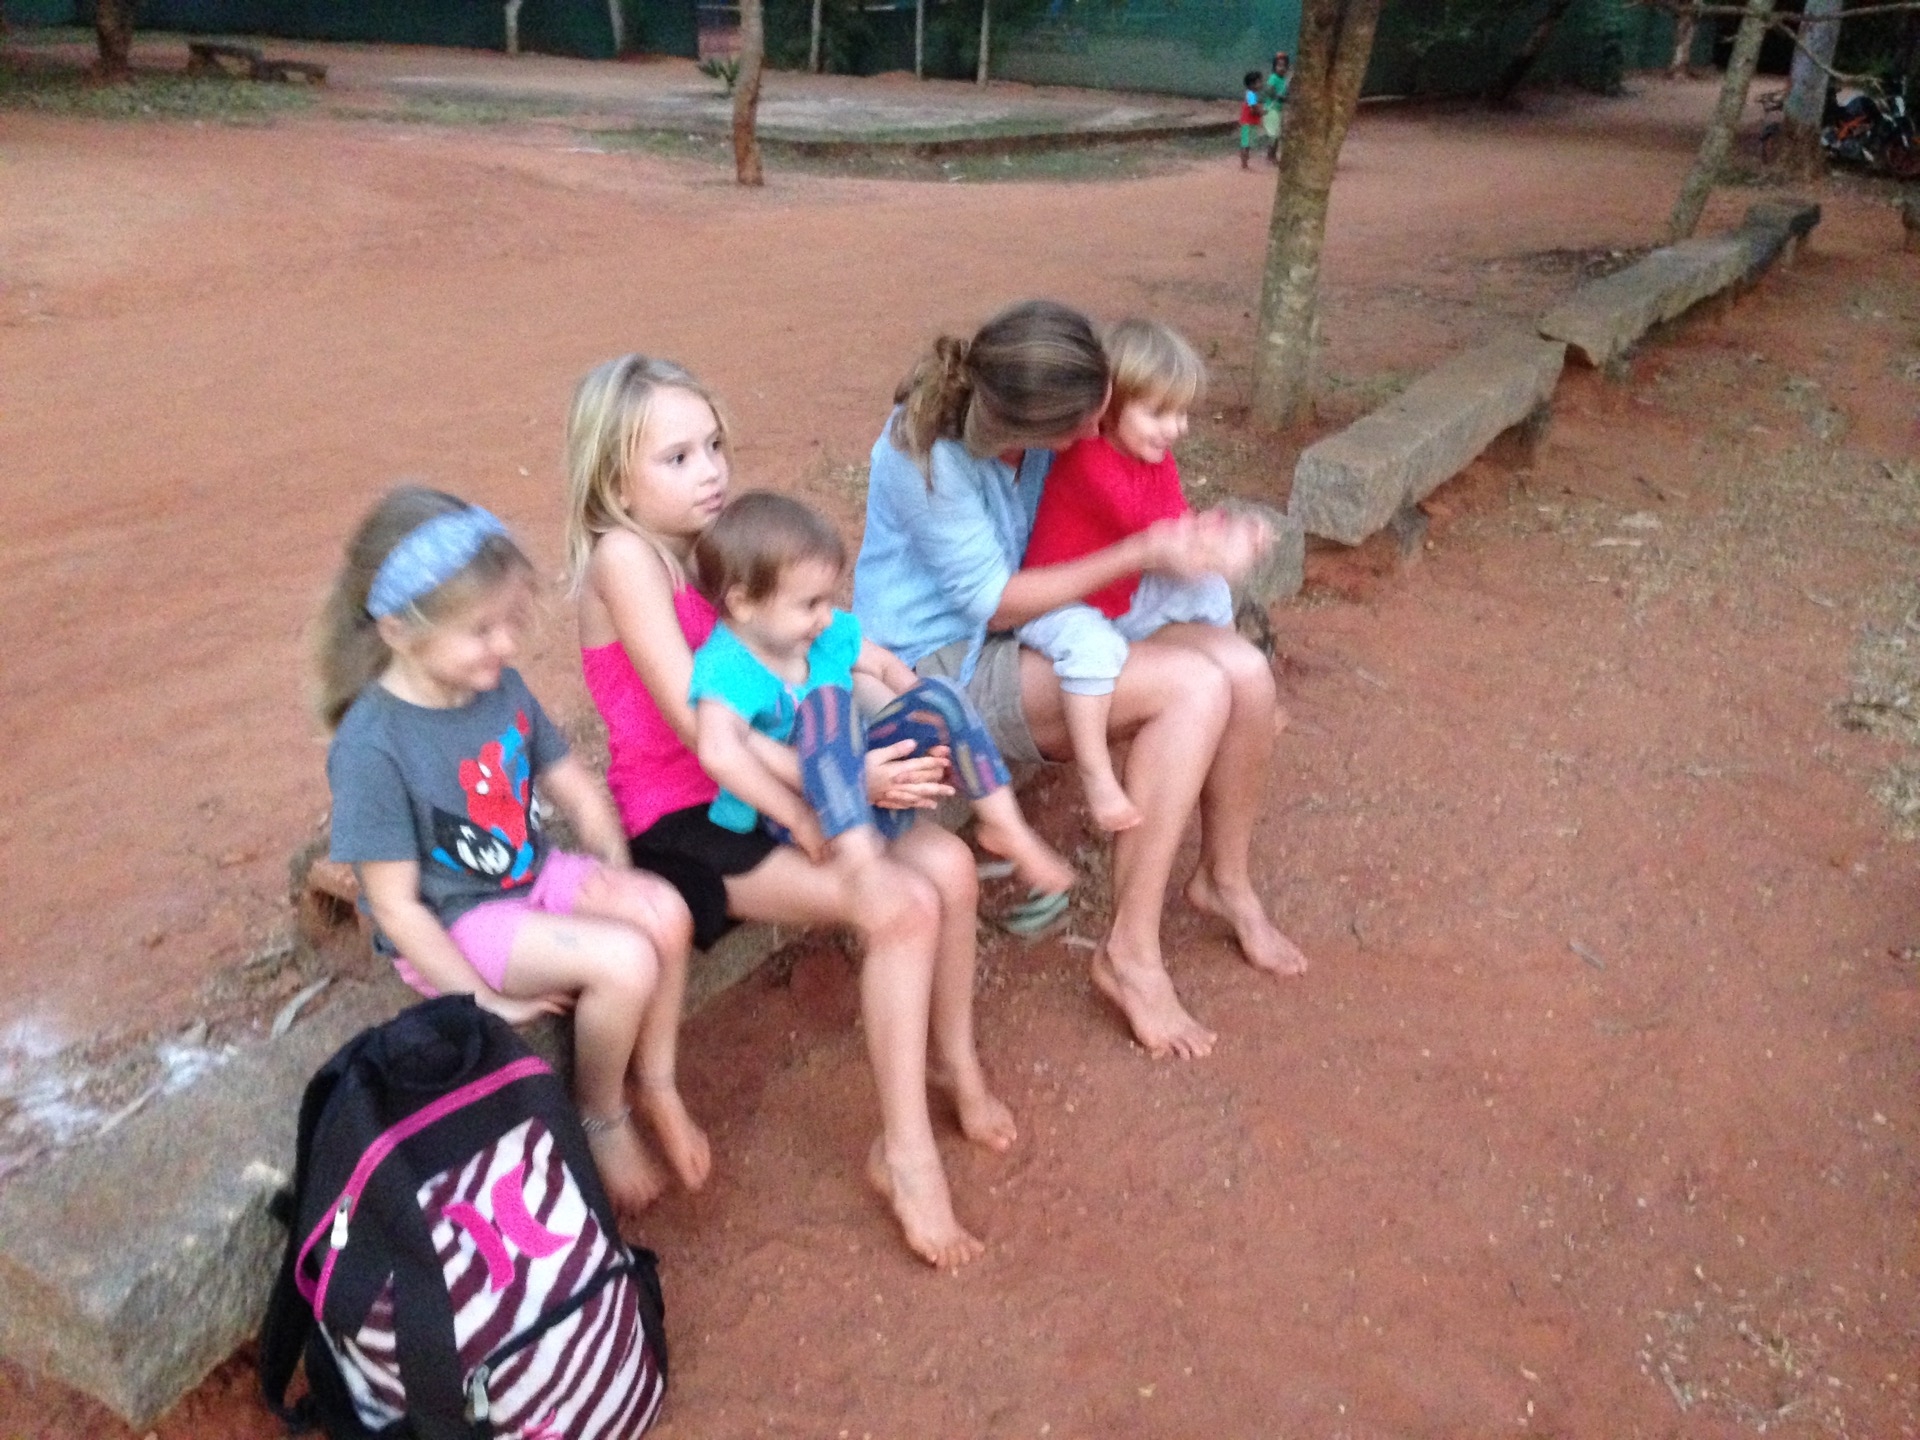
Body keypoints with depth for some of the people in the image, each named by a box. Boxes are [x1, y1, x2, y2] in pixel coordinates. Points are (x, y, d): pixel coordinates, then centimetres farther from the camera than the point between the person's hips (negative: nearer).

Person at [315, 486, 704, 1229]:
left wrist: (613, 866, -7)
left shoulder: (503, 688, -5)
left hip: (537, 875, 6)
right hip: (454, 923, -6)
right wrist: (486, 1000, -17)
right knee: (624, 963, -24)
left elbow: (574, 786, 8)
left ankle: (656, 1084, 5)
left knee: (665, 913, -17)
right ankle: (600, 1120, 4)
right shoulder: (373, 747, -23)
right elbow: (395, 907, -18)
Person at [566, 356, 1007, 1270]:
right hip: (684, 822, -7)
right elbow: (697, 723, -22)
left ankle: (952, 1061, 14)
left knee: (949, 865, -8)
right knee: (901, 907, -21)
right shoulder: (621, 558, -16)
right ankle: (905, 1154, -8)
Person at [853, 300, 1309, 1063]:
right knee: (1193, 687, -25)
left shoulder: (1026, 424, -7)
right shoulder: (927, 457, -27)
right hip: (940, 662, -7)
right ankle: (1129, 953, -17)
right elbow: (994, 603, -21)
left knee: (1245, 671, -12)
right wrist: (1141, 553, -24)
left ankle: (1224, 878, 13)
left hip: (1029, 624, 7)